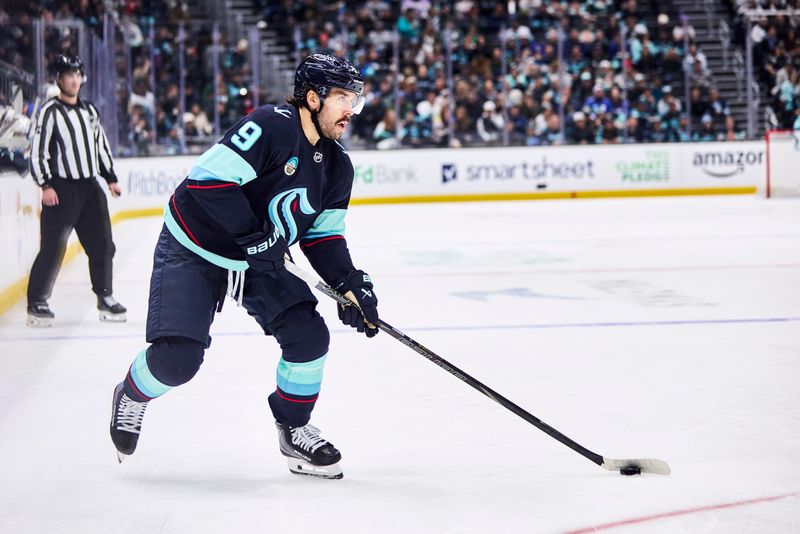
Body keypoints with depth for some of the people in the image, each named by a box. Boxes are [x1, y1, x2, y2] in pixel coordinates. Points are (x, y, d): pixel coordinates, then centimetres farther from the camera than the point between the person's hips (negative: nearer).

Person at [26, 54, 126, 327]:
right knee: (53, 247, -8)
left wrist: (111, 178, 15)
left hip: (90, 187, 6)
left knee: (102, 244, 6)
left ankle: (105, 298, 17)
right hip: (61, 189, -6)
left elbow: (101, 145, 20)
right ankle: (36, 303, 0)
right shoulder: (50, 111, -8)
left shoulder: (89, 110, 13)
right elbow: (38, 151, -11)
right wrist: (46, 186, -18)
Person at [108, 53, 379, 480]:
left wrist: (351, 285, -8)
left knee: (309, 335, -8)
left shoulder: (337, 167, 2)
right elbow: (209, 178, -29)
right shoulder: (271, 126, -24)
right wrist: (254, 235, -30)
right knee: (177, 357, -16)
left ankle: (294, 429, 15)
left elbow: (324, 237, 7)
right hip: (192, 250, -7)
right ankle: (132, 396, 18)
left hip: (257, 263, 7)